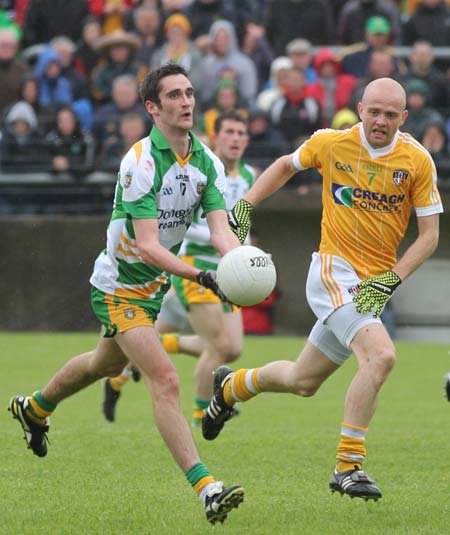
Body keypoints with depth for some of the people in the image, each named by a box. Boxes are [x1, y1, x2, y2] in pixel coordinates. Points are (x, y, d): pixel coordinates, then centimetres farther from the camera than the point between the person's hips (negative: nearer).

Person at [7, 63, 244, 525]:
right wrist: (199, 276, -43)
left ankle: (34, 409, 56)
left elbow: (220, 229, -13)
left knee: (106, 364, 29)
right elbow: (148, 245, -30)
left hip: (154, 285, 8)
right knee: (165, 380, -20)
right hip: (119, 287, -8)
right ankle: (206, 489, -25)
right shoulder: (140, 162, -26)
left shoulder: (206, 162, -5)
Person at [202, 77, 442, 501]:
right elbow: (286, 165, 16)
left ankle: (232, 387, 45)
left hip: (373, 285, 4)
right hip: (333, 272, -4)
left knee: (303, 381, 14)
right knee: (381, 355, -27)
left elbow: (429, 233, -2)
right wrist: (245, 205, 7)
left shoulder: (418, 161, -5)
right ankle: (347, 466, -18)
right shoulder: (330, 143, -6)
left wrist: (392, 279, -13)